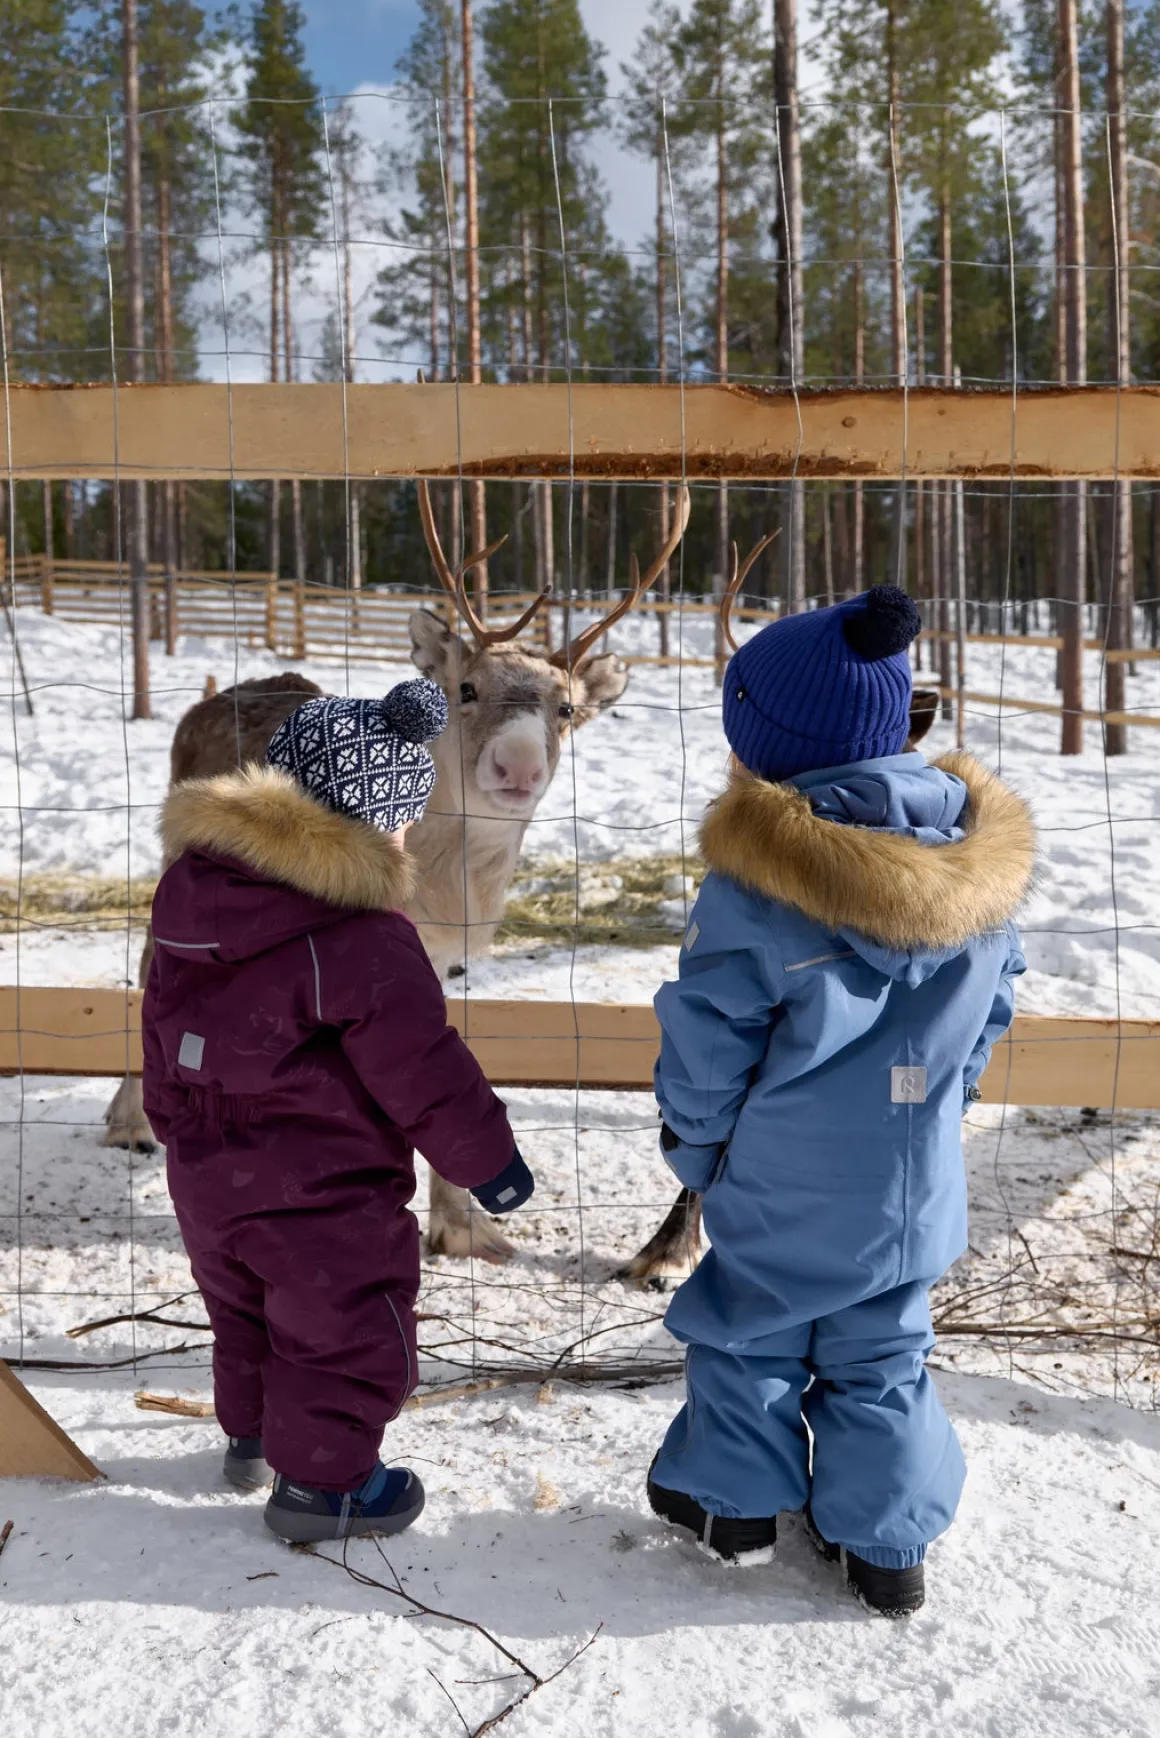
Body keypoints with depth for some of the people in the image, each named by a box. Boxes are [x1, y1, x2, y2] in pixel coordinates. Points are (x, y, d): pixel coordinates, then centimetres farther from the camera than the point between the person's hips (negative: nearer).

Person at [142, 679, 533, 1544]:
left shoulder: (191, 892, 0)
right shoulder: (362, 939, -26)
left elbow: (164, 1031, 12)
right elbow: (423, 1070, -20)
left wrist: (180, 1129, 27)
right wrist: (488, 1157, -5)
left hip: (206, 1179, 8)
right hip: (322, 1193, -8)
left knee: (247, 1314, 29)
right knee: (347, 1334, 13)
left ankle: (253, 1434, 47)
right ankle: (322, 1479, 25)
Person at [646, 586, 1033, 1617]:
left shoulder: (758, 874, -23)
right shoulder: (980, 856, -6)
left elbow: (709, 1037, -16)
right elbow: (991, 1010, 7)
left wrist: (694, 1145, 1)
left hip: (782, 1188, -4)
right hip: (918, 1184, 4)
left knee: (748, 1331, 19)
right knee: (883, 1350, 20)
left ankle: (735, 1498, 37)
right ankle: (886, 1541, 32)